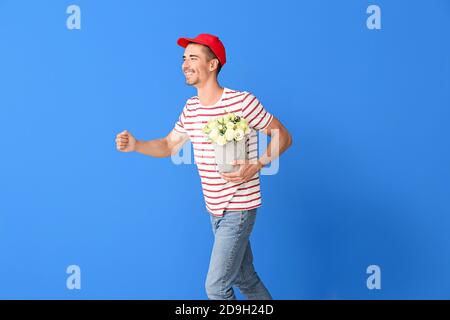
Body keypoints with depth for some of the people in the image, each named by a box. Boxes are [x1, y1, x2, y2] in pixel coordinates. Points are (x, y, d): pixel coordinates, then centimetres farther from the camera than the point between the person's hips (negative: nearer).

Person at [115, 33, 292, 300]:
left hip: (239, 208, -7)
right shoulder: (191, 108, 5)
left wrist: (256, 166, -23)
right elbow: (169, 146, 13)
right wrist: (135, 145, -5)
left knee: (216, 286, -4)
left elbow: (284, 137, -9)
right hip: (215, 208, 7)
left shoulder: (242, 101, -16)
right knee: (244, 278, 19)